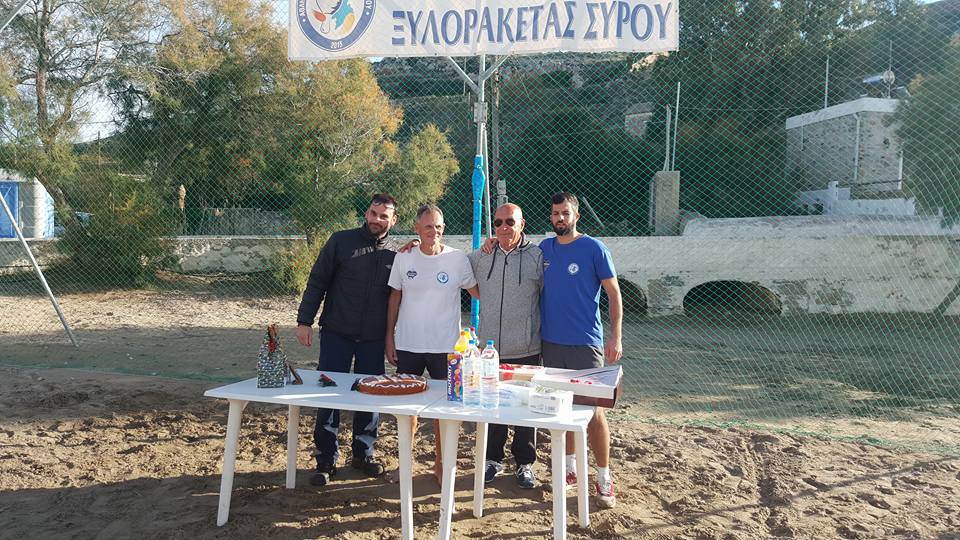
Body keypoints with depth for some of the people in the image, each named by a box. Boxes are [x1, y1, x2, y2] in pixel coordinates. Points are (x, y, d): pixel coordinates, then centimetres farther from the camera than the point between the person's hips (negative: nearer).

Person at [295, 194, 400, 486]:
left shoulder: (395, 254, 4)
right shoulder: (342, 241, -3)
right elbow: (317, 283, -2)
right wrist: (305, 320, -7)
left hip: (373, 340, 2)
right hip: (336, 334, -2)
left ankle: (363, 453, 25)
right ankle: (326, 459, 14)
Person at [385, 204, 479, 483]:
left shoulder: (457, 258, -6)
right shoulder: (404, 258, 0)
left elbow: (478, 292, 1)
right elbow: (395, 298, 7)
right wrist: (390, 337, 6)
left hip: (445, 346, -2)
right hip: (407, 344, 2)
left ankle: (441, 464, 25)